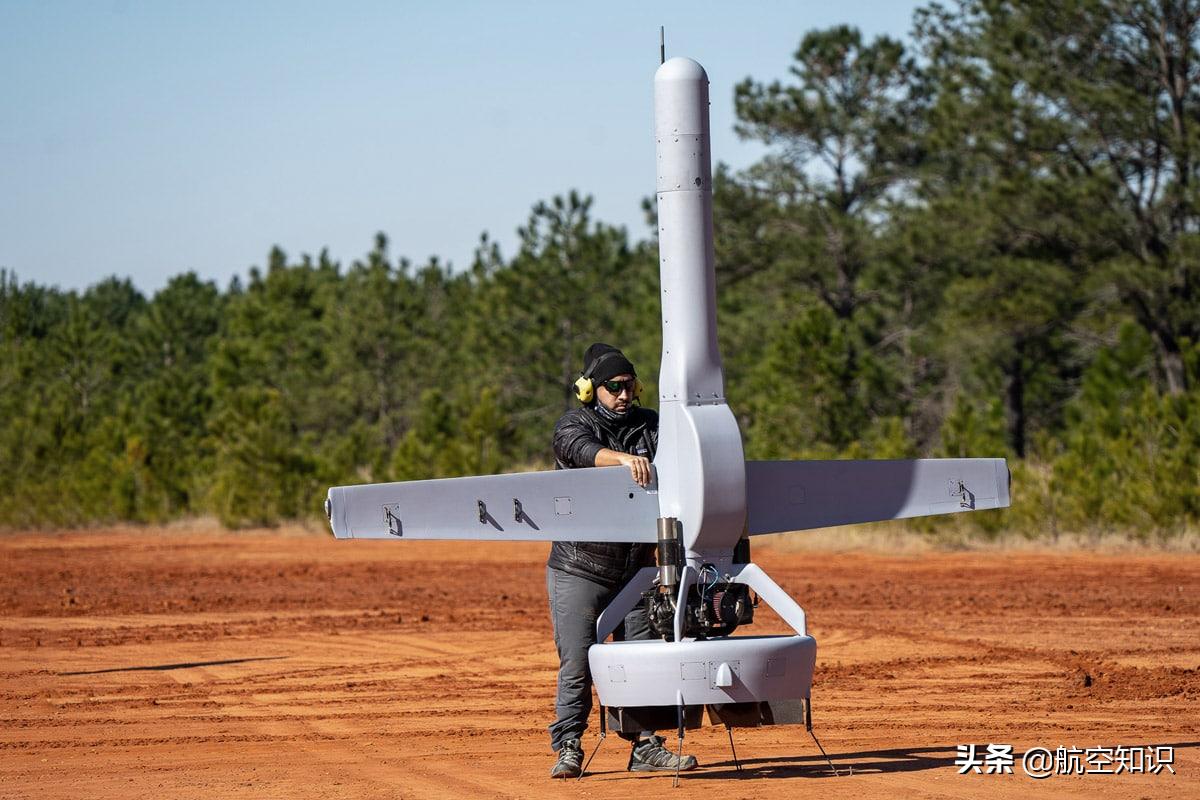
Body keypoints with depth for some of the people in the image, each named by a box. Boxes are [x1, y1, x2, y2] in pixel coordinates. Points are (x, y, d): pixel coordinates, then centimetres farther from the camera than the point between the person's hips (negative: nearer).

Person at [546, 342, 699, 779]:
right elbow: (588, 452, -26)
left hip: (635, 566, 4)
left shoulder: (649, 426, 8)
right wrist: (626, 459, -46)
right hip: (579, 567, -4)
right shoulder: (572, 427, -4)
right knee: (576, 662, -3)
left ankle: (644, 745, 12)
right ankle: (568, 748, 4)